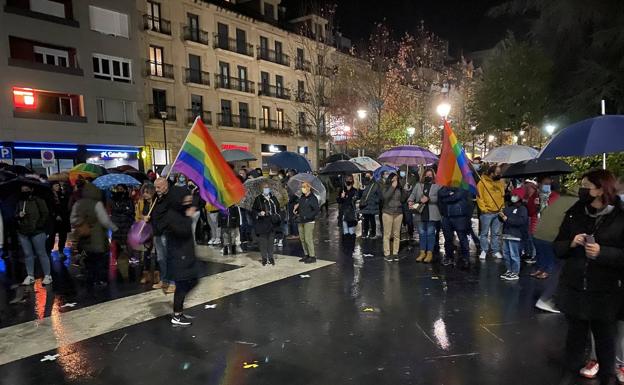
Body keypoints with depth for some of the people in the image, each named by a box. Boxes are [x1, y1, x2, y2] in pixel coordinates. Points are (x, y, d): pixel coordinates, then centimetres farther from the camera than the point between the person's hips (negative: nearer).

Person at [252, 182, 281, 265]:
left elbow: (278, 208, 21)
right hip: (262, 223, -3)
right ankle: (264, 258, 9)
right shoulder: (258, 199, 0)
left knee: (271, 241, 6)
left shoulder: (273, 198, 11)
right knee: (262, 241, 0)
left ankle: (271, 258, 15)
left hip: (272, 222, 3)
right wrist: (259, 213, -15)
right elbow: (253, 209, 2)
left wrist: (277, 216, 6)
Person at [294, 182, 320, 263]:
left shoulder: (313, 198, -10)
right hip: (301, 221, 7)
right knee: (302, 239, 11)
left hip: (309, 221, -7)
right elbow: (297, 204, 25)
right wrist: (295, 210, 4)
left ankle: (312, 256, 3)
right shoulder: (302, 197, 11)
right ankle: (306, 255, 23)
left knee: (308, 239, -7)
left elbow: (317, 210, -15)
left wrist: (307, 216, -18)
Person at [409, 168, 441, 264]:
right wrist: (410, 201, -13)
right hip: (421, 213, 3)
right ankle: (422, 252, 19)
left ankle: (429, 253, 11)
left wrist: (428, 198, -20)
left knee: (430, 233, 2)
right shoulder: (418, 185, 12)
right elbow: (413, 195, 6)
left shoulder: (437, 186, 2)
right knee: (421, 233, 9)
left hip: (432, 214, -3)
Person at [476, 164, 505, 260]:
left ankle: (496, 251, 18)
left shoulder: (500, 182, 10)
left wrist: (502, 207, 8)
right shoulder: (482, 182, -8)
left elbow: (502, 196, 16)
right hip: (487, 213, -5)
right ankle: (484, 251, 12)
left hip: (498, 212, 5)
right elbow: (479, 197, -9)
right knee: (485, 233, 3)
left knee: (496, 233, 10)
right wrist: (483, 209, -13)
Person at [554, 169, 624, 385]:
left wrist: (602, 252, -21)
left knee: (605, 337, 11)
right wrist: (571, 243, -11)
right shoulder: (574, 214, 3)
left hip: (605, 293, -3)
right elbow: (558, 248, 8)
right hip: (574, 288, 3)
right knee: (575, 334, 15)